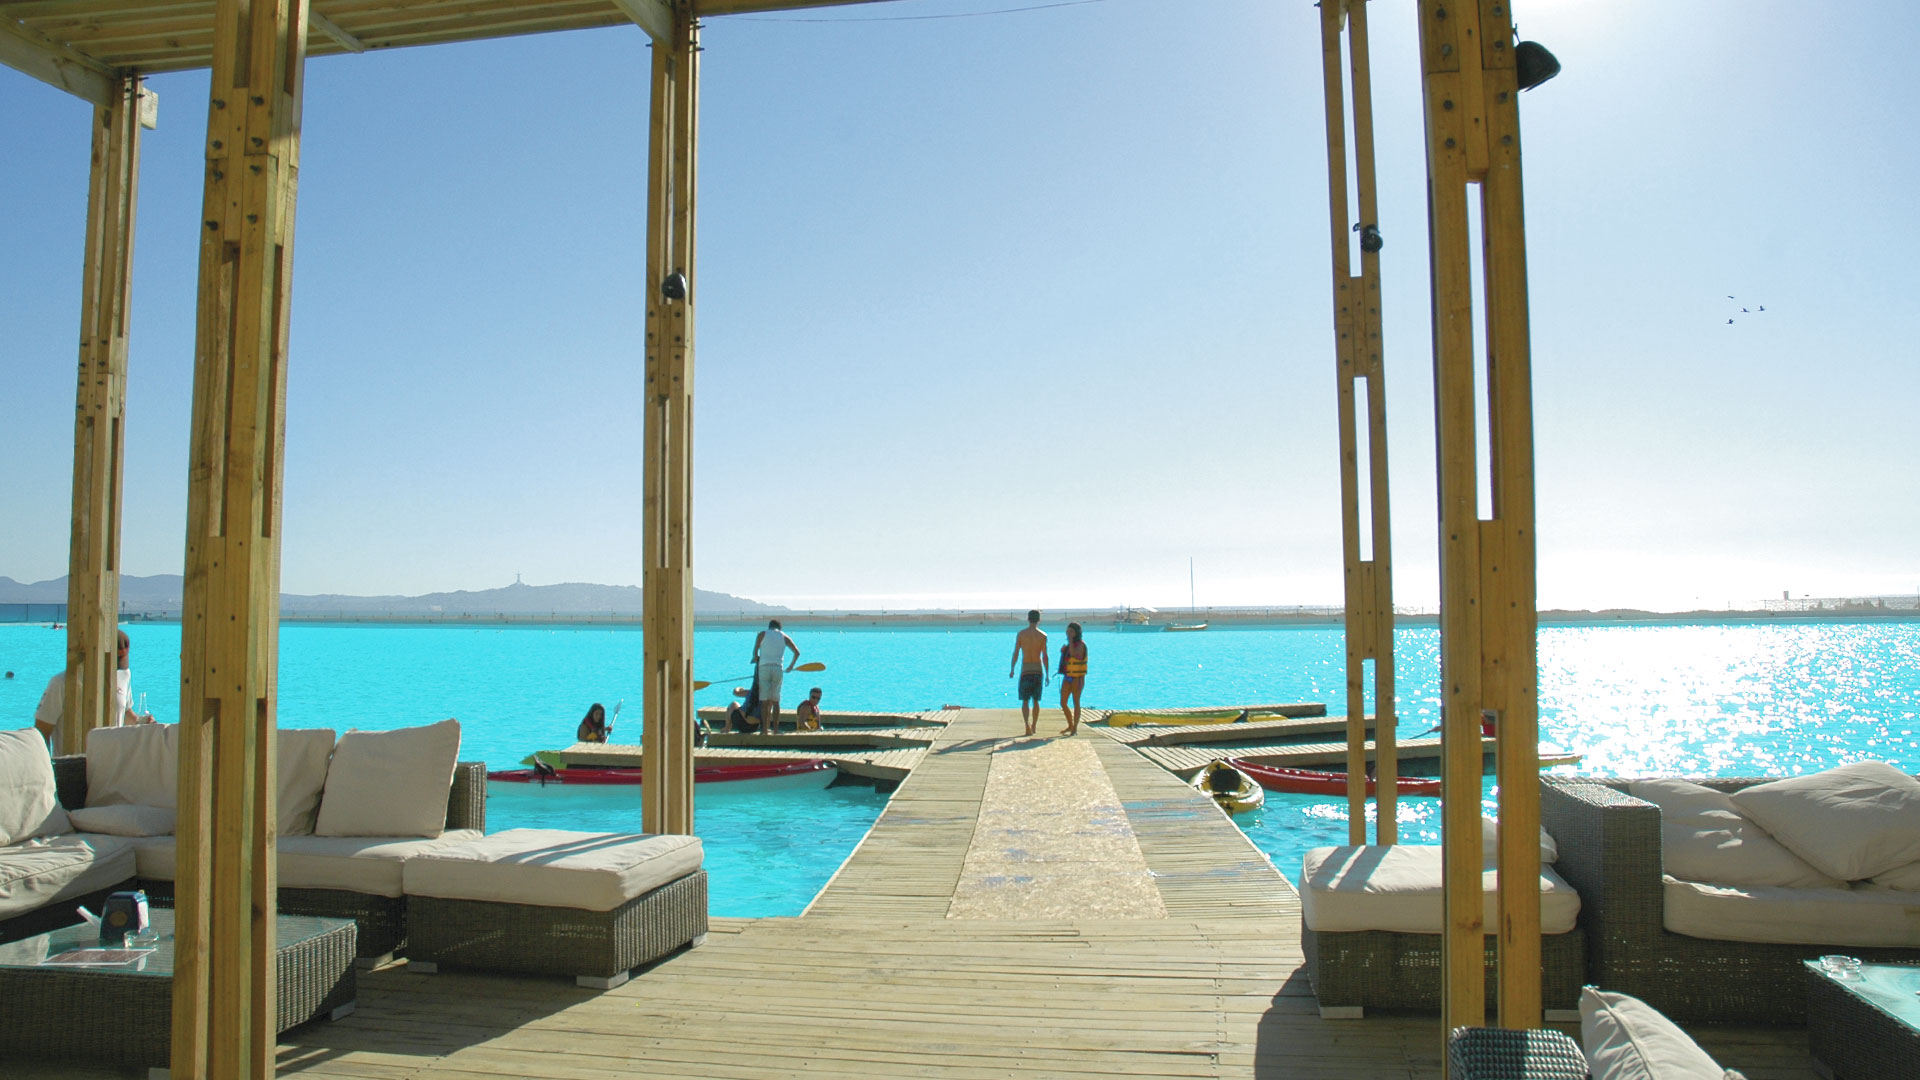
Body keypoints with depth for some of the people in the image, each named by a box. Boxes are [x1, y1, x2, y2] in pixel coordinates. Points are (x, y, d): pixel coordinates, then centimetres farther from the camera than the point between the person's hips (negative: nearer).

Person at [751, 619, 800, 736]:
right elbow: (797, 652, 10)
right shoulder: (784, 637, 14)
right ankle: (775, 728, 4)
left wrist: (756, 661, 18)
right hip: (778, 669, 1)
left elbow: (755, 652, 2)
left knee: (765, 701, -2)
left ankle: (765, 729, -6)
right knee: (775, 701, 7)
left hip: (764, 668, -1)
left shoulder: (762, 634, 9)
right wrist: (791, 666, 22)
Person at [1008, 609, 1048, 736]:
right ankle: (1034, 727, 21)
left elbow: (1015, 653, -3)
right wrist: (1047, 675, 0)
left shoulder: (1020, 634, -2)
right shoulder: (1043, 635, -2)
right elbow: (1045, 656, -4)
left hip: (1025, 672, -1)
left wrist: (1011, 670, 9)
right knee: (1035, 701, 14)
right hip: (1038, 671, 1)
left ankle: (1027, 726, -18)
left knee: (1025, 701, 0)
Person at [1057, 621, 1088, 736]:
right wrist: (1062, 651, 4)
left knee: (1076, 702, -1)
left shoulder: (1080, 644, -9)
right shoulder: (1069, 645, 14)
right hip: (1067, 677, 8)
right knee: (1063, 703, 6)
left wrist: (1071, 640, -21)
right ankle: (1070, 725, 22)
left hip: (1077, 678, -7)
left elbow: (1074, 654, -28)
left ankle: (1075, 728, 5)